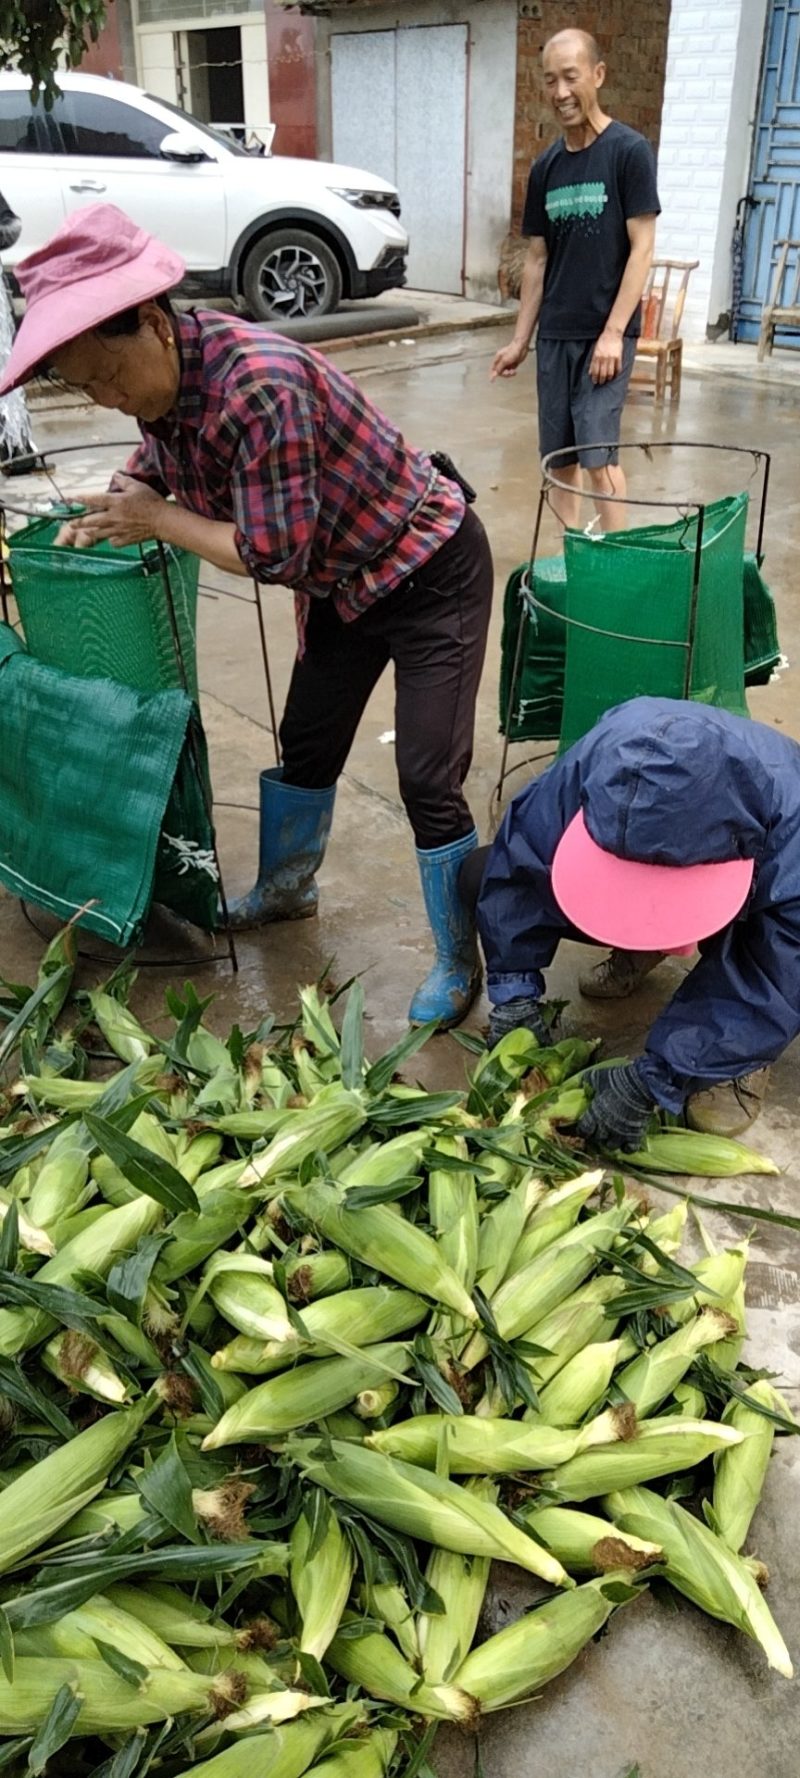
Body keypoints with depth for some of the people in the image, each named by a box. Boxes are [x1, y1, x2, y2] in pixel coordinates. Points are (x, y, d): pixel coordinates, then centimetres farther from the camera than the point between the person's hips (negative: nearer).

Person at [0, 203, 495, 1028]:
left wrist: (158, 519, -18)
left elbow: (274, 556, -30)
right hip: (343, 582, 8)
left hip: (431, 575, -8)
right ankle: (286, 888, 42)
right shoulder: (162, 377, -7)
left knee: (428, 780, -7)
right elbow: (154, 468, 14)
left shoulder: (259, 383, -33)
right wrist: (91, 525, -3)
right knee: (307, 746, 18)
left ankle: (459, 964, 12)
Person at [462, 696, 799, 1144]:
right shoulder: (592, 763, -36)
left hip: (750, 918, -4)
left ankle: (738, 1051, -3)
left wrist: (653, 1080, -40)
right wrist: (514, 989, -27)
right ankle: (639, 948, 6)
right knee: (482, 878, -13)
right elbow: (515, 862, -21)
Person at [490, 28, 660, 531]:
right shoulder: (546, 167, 11)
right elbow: (537, 259, 14)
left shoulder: (629, 151, -5)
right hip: (554, 335, 5)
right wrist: (520, 340, 11)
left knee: (598, 455, -12)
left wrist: (613, 332, -16)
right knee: (561, 457, 7)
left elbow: (642, 248, -9)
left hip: (605, 335, -5)